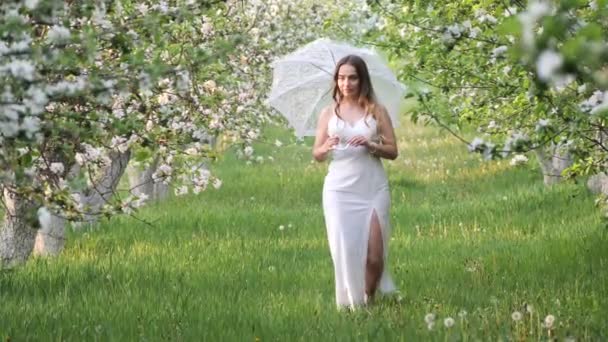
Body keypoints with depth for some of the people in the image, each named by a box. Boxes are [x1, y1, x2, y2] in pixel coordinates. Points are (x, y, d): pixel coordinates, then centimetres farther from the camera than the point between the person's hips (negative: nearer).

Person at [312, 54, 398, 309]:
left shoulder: (376, 111, 4)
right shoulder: (328, 113, 7)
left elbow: (393, 151, 4)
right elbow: (316, 155, 8)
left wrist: (371, 145, -15)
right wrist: (327, 147, -14)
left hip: (373, 189, 0)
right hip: (339, 190, 0)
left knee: (374, 254, -6)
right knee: (346, 250, -5)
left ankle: (369, 299, 16)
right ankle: (350, 302, 10)